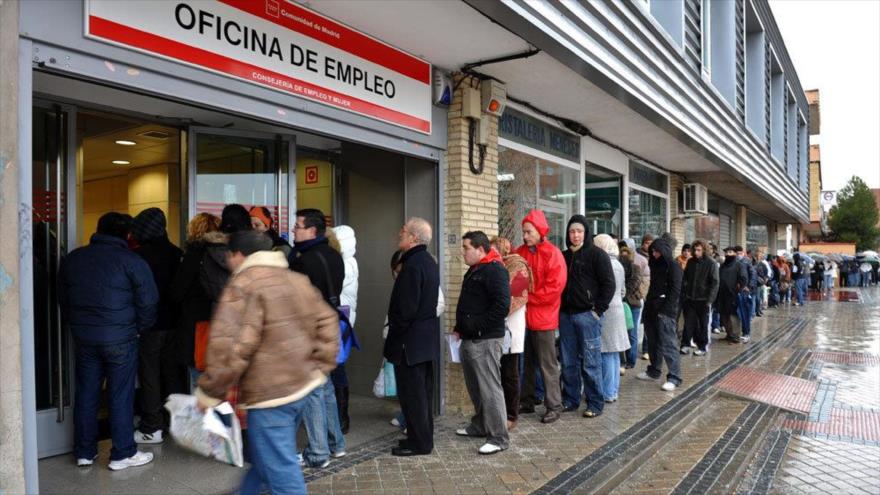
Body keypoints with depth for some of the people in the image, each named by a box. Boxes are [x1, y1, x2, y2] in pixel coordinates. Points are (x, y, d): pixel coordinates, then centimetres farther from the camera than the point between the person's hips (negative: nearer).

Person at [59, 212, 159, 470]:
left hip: (83, 337, 5)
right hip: (120, 338, -5)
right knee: (121, 396, 2)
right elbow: (148, 302, -11)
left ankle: (84, 451, 23)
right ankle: (123, 453, 10)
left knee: (86, 393, 13)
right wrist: (139, 328, 4)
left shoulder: (72, 258, 8)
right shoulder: (132, 261, -10)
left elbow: (63, 300, 16)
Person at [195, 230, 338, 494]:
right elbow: (327, 322, 11)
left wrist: (209, 392, -11)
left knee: (281, 471, 1)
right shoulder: (297, 279, 12)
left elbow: (231, 346, -22)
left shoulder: (243, 284, -13)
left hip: (270, 393, -9)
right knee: (265, 456, 25)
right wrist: (320, 368, 13)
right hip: (302, 384, 9)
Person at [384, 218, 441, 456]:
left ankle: (419, 443, 8)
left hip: (411, 340, -10)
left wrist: (394, 336, -12)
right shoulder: (429, 262, 12)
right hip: (428, 339, 10)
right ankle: (424, 438, 27)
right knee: (423, 390, 16)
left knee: (411, 392, -1)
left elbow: (406, 308, -23)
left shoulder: (413, 265, -20)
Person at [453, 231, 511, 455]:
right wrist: (460, 328, 14)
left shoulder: (495, 270, -14)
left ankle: (499, 437, 1)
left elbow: (501, 306, -23)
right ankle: (480, 425, 33)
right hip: (469, 340, 10)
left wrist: (477, 327, -19)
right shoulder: (474, 271, 18)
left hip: (485, 341, -10)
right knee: (475, 386, 18)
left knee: (490, 388, -6)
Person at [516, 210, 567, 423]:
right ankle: (527, 402, 27)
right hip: (522, 315, 5)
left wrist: (527, 296, -14)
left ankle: (554, 406, 13)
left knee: (547, 364, 3)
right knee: (526, 362, 15)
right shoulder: (520, 252, 8)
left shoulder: (552, 254, -9)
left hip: (543, 317, -5)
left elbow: (554, 288, -16)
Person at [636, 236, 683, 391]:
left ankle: (674, 377, -2)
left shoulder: (673, 266, -6)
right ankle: (653, 371, 25)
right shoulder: (654, 265, 16)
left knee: (668, 344, -7)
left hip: (665, 311, -8)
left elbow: (675, 290, -12)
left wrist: (665, 309, -16)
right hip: (652, 309, 8)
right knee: (653, 342, 13)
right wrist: (648, 304, 9)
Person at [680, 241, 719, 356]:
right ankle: (685, 345, 7)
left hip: (703, 299, -3)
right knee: (688, 322, 2)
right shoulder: (690, 262, 7)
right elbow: (685, 278, 14)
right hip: (689, 299, 3)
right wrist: (683, 294, 5)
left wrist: (710, 300, -14)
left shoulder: (711, 263, -6)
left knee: (703, 324, 7)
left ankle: (702, 346, 17)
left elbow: (714, 283, -8)